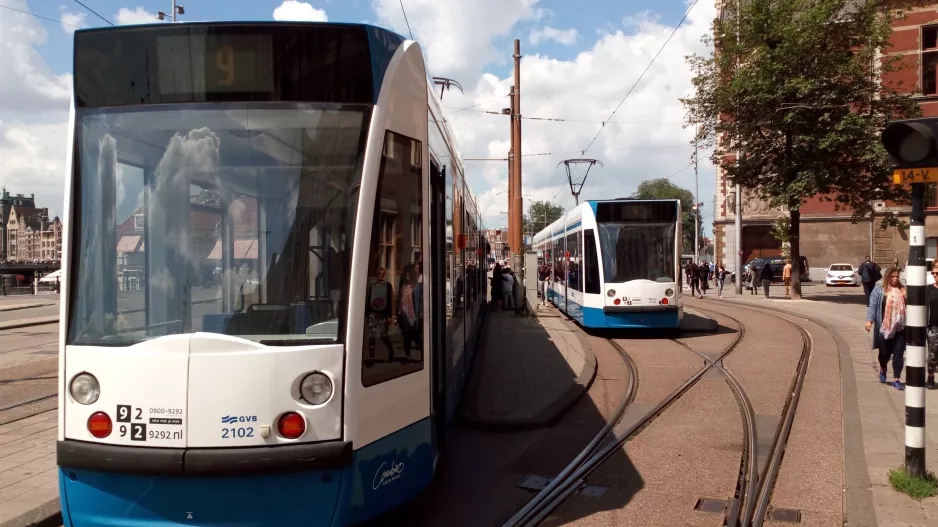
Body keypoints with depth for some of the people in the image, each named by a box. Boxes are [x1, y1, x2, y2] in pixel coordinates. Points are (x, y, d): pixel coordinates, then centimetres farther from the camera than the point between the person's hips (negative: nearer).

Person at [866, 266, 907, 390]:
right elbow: (872, 306, -5)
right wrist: (869, 320, -16)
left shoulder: (903, 290, 10)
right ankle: (883, 370, 39)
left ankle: (896, 380, 4)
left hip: (901, 328, 2)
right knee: (885, 352, 9)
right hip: (885, 328, -2)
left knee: (898, 353, 0)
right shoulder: (879, 290, 0)